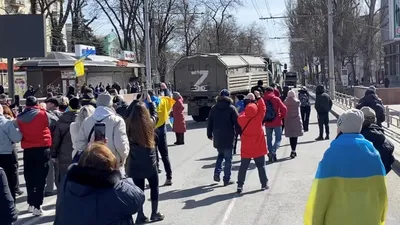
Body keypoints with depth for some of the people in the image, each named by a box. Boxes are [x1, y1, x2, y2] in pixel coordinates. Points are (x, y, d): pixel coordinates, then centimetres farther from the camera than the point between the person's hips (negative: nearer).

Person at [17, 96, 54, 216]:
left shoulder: (20, 117, 1)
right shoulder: (43, 114, -6)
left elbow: (20, 132, 10)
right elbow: (49, 125, 9)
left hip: (27, 150, 3)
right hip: (42, 148, -3)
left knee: (30, 177, 14)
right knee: (40, 178, 0)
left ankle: (31, 203, 22)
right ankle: (37, 206, -4)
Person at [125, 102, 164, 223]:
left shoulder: (129, 125, -8)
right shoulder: (150, 122, -7)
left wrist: (135, 103, 14)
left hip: (135, 162, 1)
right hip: (149, 161, -1)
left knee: (139, 188, 7)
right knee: (154, 186, 14)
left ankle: (140, 216, 9)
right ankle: (154, 213, 19)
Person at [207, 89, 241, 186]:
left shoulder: (214, 108, 5)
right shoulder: (231, 108, -8)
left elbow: (209, 123, 10)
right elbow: (237, 123, -9)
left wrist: (209, 134, 20)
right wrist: (240, 133, 0)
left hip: (217, 138, 4)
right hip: (228, 138, -4)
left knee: (220, 155, 22)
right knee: (228, 158, 3)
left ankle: (217, 173, 8)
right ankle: (226, 179, 3)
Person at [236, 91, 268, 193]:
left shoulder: (241, 119, -12)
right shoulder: (258, 119, -16)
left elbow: (242, 115, 11)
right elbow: (262, 108, -6)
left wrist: (249, 102, 11)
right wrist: (258, 97, 0)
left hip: (246, 149, 1)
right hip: (258, 148, -1)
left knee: (243, 167, 7)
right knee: (261, 166, 12)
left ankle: (240, 185, 4)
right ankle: (264, 184, 17)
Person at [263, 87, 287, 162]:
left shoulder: (263, 100, 0)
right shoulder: (276, 99, -6)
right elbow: (284, 108, -12)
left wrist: (263, 119, 10)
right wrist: (282, 116, 5)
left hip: (267, 123, 2)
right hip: (277, 122, -2)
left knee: (269, 139, 14)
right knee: (278, 139, 4)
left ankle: (271, 153, 14)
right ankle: (273, 151, -18)